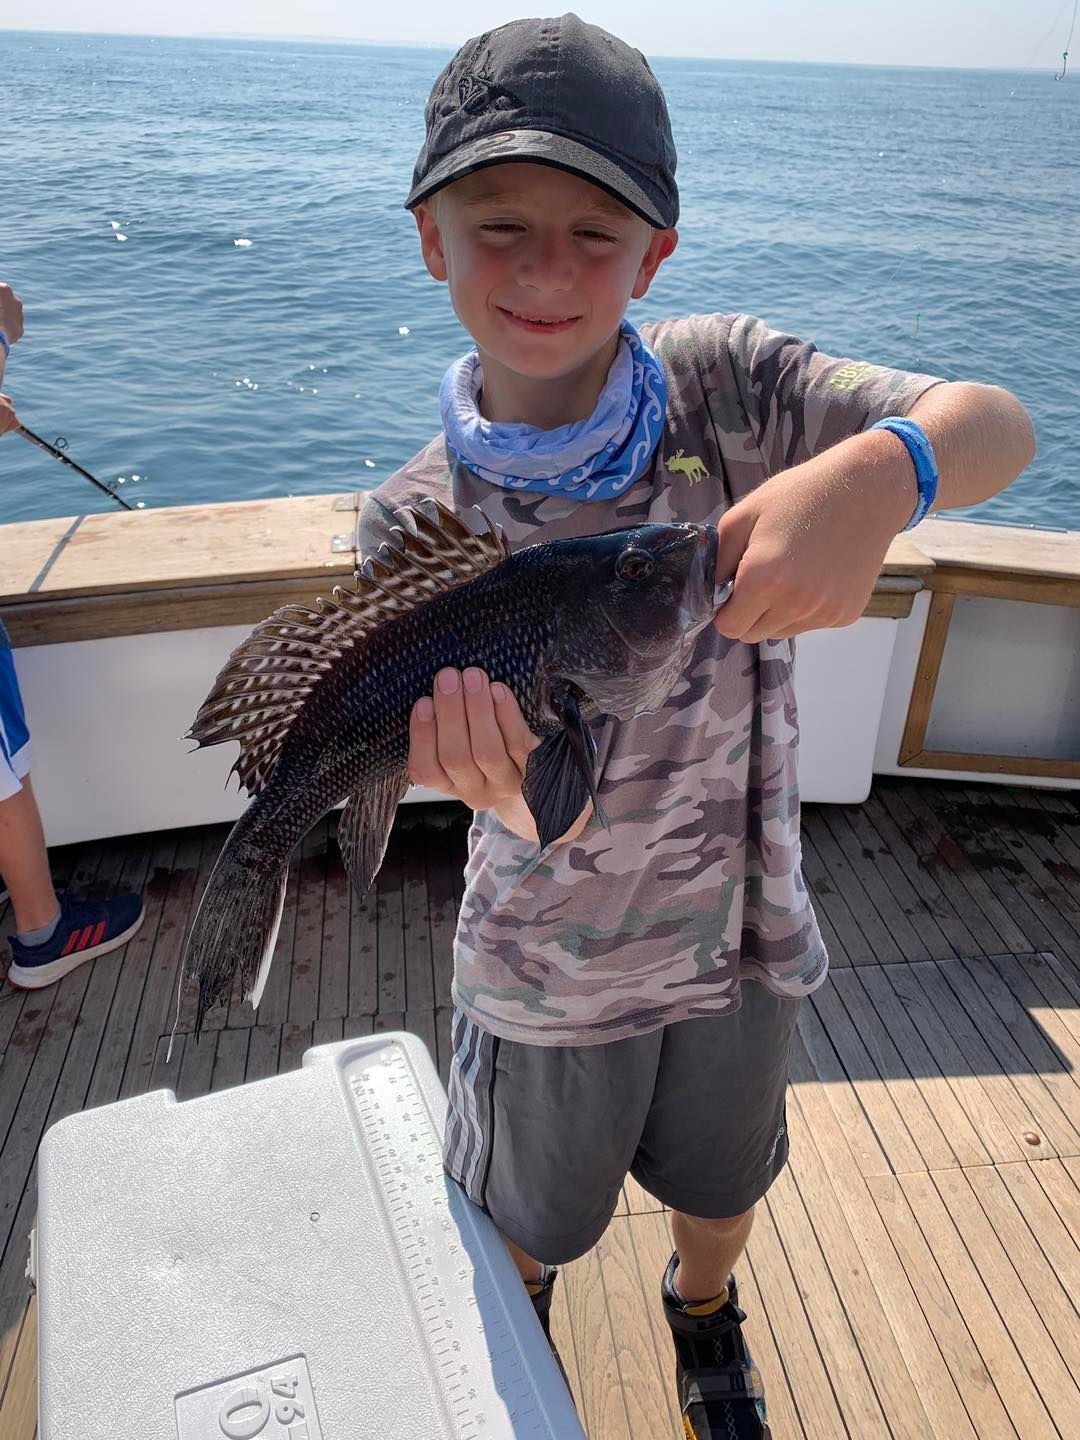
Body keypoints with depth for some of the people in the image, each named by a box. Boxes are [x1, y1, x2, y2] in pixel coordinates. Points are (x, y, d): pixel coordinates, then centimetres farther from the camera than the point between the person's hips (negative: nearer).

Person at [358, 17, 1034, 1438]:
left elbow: (1005, 427, -22)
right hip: (553, 970, -1)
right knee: (529, 1217, 27)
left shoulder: (728, 382, -16)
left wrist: (878, 470, -44)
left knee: (722, 1183, 29)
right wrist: (510, 774, -48)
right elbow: (549, 814, -24)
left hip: (741, 930, 2)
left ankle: (705, 1315, 67)